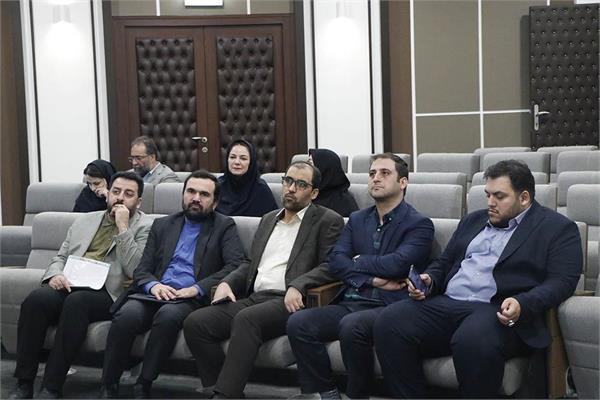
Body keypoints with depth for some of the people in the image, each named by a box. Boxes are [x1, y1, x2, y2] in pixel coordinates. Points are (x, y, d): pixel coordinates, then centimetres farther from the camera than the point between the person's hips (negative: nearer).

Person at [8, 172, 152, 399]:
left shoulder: (145, 227, 7)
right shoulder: (84, 221, 24)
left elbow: (134, 270, -6)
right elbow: (60, 257, 23)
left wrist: (122, 228, -9)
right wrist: (55, 275, 0)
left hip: (106, 294, -4)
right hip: (69, 286, 4)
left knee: (76, 301, -36)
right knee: (36, 299, -28)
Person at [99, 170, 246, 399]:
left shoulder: (224, 227, 13)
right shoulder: (162, 226, 23)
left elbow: (237, 266, -3)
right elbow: (142, 270, 17)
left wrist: (197, 288, -14)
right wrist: (153, 285, -8)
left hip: (193, 299, -3)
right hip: (155, 293, 3)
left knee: (168, 314, -37)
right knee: (127, 315, -30)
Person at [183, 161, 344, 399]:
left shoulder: (328, 221, 5)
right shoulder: (268, 220, 26)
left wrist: (298, 286, -22)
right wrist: (226, 282, 7)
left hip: (288, 302, -7)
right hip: (254, 298, 7)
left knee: (246, 319, -36)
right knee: (195, 323, -16)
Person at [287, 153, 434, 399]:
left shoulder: (419, 224, 2)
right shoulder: (357, 220, 20)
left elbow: (397, 264, -15)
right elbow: (335, 262, 6)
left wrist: (358, 262, 1)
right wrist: (372, 279, -9)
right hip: (350, 303, 6)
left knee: (351, 325, -36)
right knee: (298, 323, -18)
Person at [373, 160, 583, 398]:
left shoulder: (559, 229, 7)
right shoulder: (474, 220, 27)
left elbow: (562, 281, -4)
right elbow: (444, 262, 29)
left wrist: (522, 305, -22)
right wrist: (429, 280, 5)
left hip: (500, 311, -6)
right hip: (446, 304, 6)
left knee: (473, 340, -40)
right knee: (388, 322, -21)